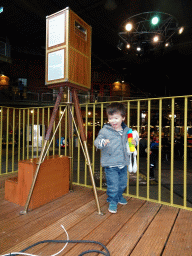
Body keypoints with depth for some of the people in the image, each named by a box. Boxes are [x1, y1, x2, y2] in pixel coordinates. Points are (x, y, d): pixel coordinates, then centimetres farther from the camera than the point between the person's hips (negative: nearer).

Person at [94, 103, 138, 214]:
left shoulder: (126, 130, 4)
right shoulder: (105, 130, -10)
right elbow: (97, 141, -14)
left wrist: (134, 142, -2)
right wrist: (102, 142, -36)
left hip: (123, 163, 5)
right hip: (110, 164, -5)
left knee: (123, 183, 22)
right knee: (113, 185, -1)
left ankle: (119, 196, 49)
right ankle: (112, 202, 25)